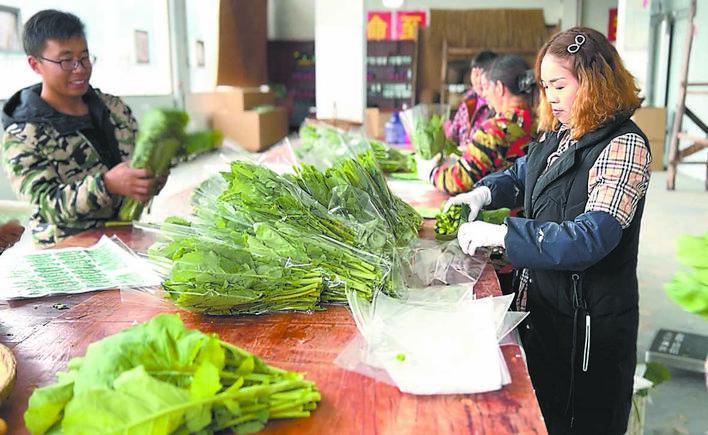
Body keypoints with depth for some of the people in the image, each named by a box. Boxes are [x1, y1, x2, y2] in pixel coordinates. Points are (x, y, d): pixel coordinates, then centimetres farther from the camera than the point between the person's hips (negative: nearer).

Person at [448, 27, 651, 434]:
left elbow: (593, 237, -30)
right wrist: (484, 193, -2)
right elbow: (521, 176, 20)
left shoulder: (624, 146, -21)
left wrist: (501, 234, -31)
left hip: (589, 319, -8)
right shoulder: (560, 135, 4)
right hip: (541, 302, 8)